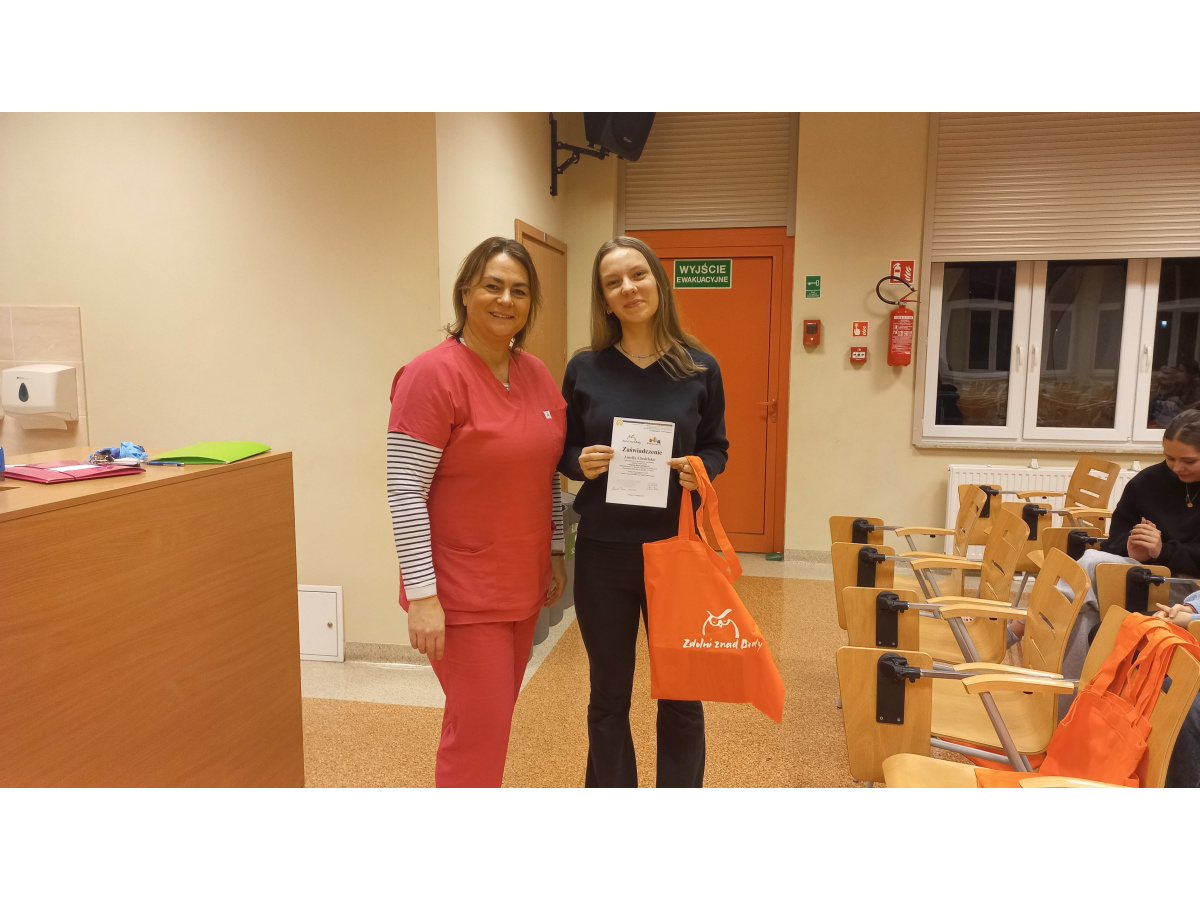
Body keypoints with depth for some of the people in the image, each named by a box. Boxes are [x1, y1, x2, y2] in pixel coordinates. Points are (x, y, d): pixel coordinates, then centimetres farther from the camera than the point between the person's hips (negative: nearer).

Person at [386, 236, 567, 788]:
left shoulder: (536, 374, 6)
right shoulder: (434, 375, -16)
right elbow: (404, 492, -18)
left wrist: (556, 552, 14)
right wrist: (422, 595, -19)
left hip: (522, 584, 7)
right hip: (462, 593, -7)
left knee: (493, 718, 19)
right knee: (479, 727, 0)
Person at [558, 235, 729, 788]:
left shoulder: (700, 369, -1)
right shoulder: (585, 368, -1)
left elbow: (717, 448, 7)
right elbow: (563, 452, 7)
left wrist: (700, 470, -14)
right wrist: (582, 463, -14)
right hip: (603, 553, 1)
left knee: (682, 698, 11)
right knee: (608, 697, 15)